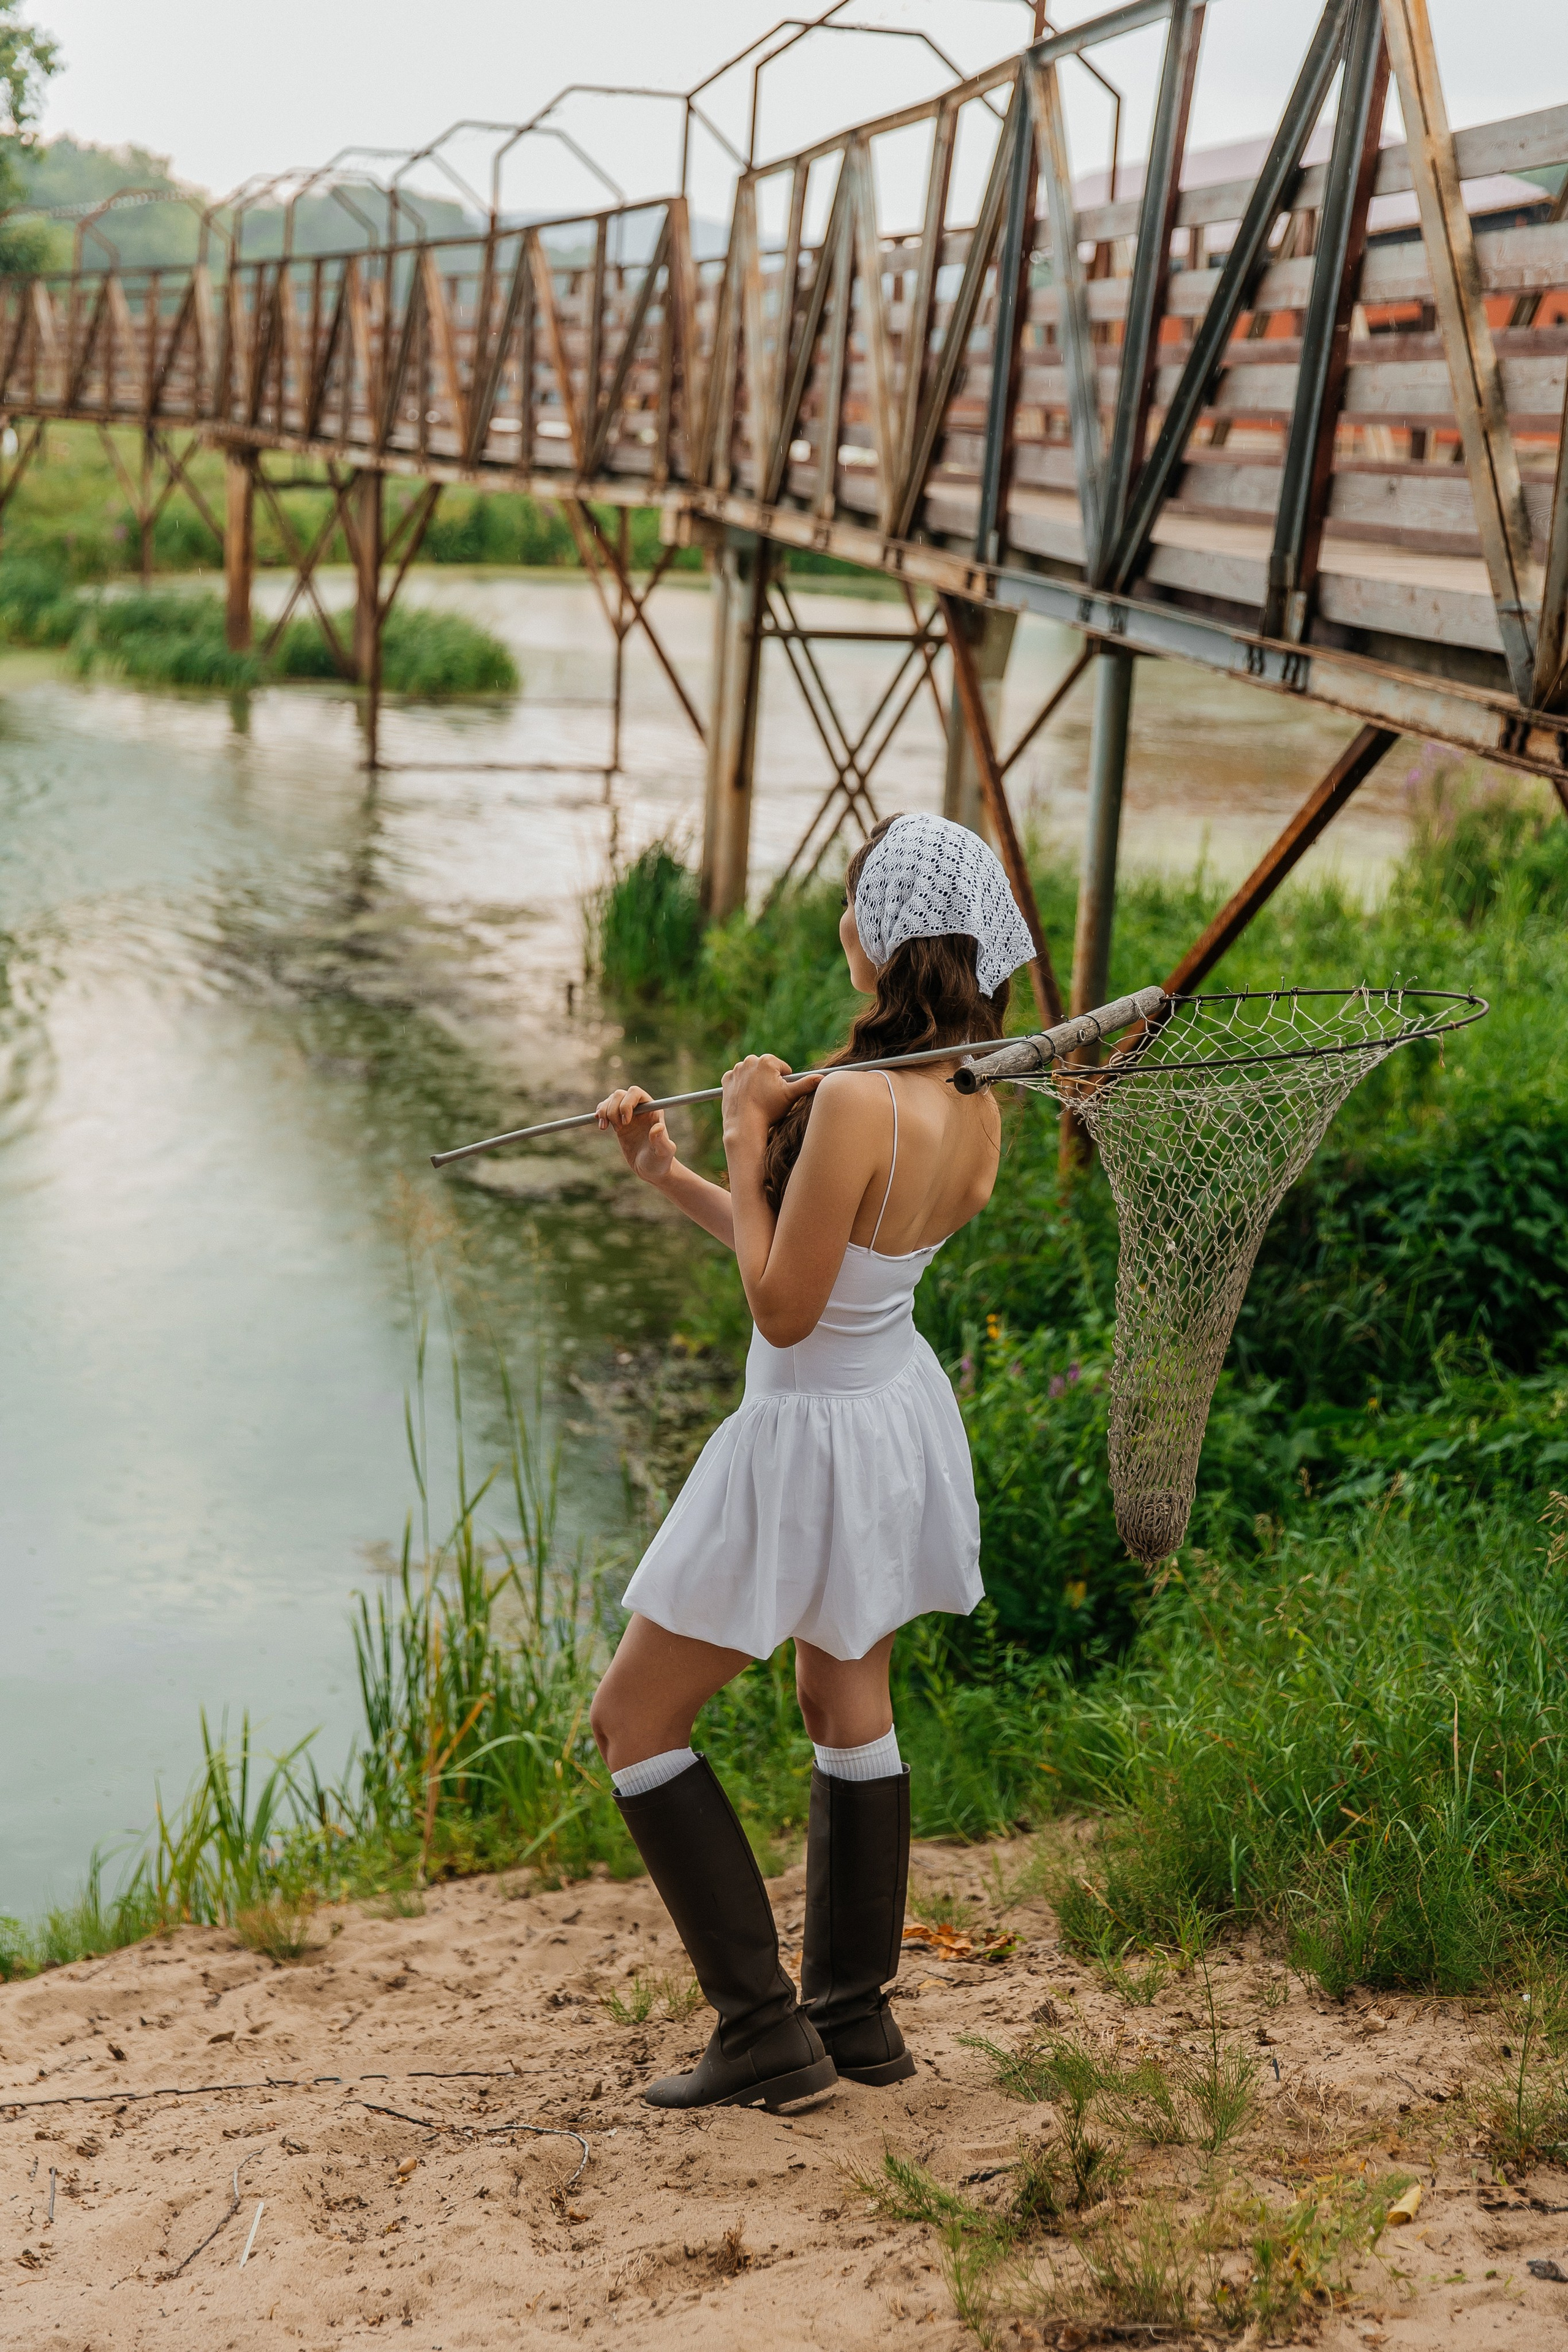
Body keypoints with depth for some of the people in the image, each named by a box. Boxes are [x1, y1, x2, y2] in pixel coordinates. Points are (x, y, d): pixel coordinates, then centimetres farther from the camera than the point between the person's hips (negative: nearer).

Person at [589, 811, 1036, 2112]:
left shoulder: (857, 1099, -30)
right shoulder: (977, 1106, -3)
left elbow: (783, 1309, -24)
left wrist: (748, 1139, -16)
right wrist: (672, 1175, 7)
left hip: (816, 1438, -9)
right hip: (905, 1415, 9)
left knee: (635, 1721, 6)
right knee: (850, 1710, 24)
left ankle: (763, 2027, 8)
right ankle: (857, 2014, 34)